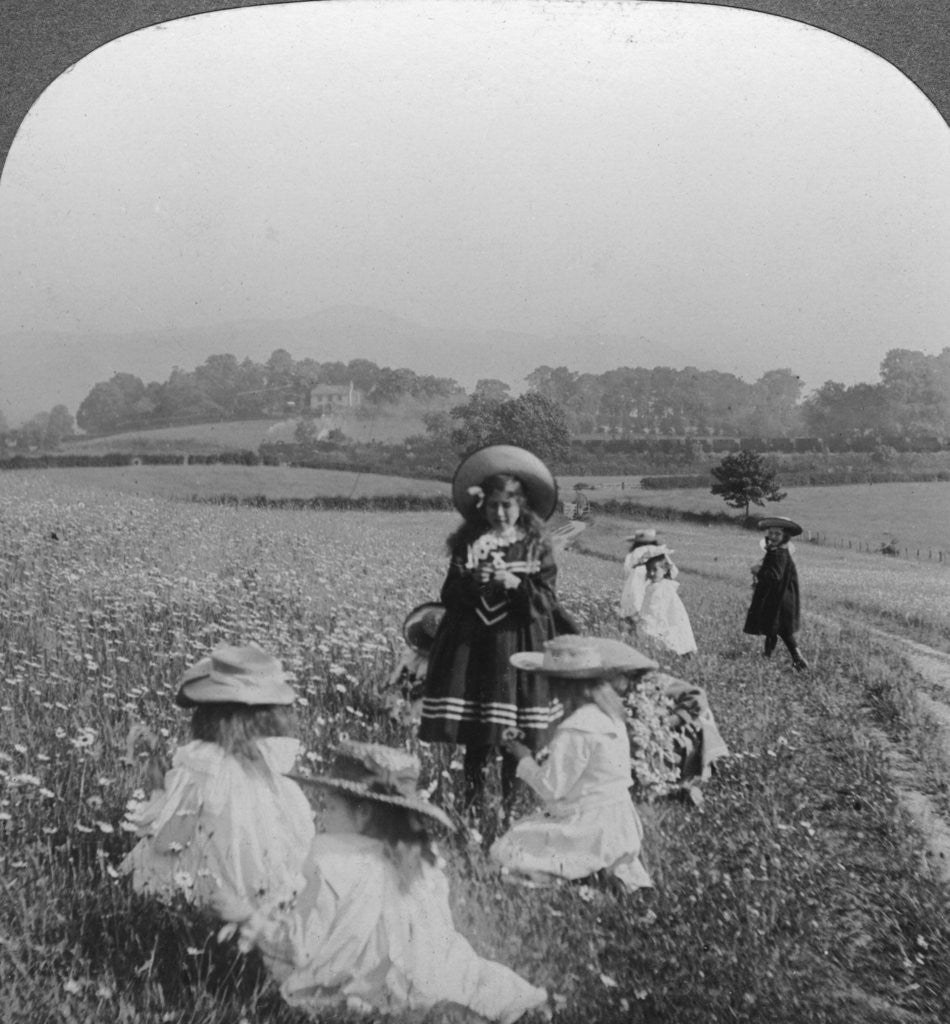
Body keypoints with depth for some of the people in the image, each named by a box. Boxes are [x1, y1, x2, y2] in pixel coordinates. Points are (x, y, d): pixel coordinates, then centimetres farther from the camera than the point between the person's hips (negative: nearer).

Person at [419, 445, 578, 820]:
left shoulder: (537, 548, 3)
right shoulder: (468, 544, 7)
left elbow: (546, 602, -4)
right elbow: (449, 595, 3)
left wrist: (517, 585, -20)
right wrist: (472, 582, -16)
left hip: (520, 648, -1)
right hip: (473, 647, 1)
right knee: (475, 738, 5)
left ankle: (510, 804, 15)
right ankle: (473, 803, 18)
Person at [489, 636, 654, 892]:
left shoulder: (575, 731, -23)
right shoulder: (610, 715, 5)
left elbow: (551, 787, -17)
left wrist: (525, 760, -2)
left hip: (590, 829, -9)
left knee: (505, 851, -5)